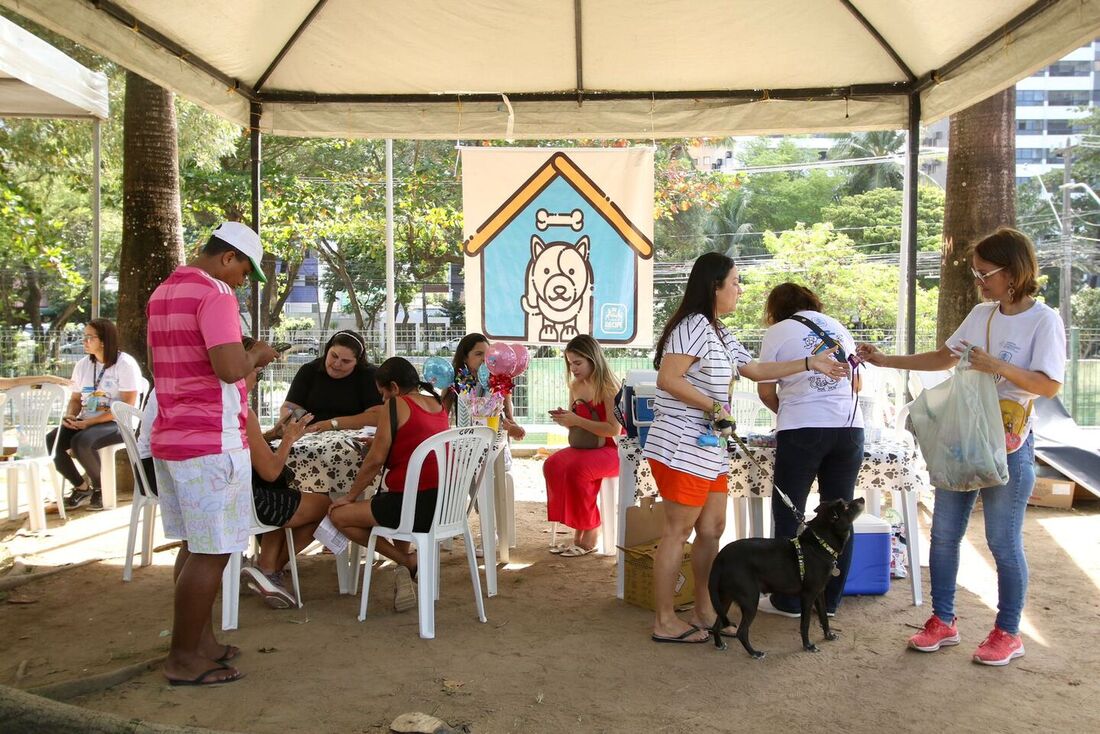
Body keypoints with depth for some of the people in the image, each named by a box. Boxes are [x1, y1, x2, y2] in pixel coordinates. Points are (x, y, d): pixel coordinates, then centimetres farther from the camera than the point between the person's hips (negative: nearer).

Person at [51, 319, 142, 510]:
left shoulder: (125, 364, -12)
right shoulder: (82, 365, 10)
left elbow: (127, 406, -17)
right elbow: (75, 399, 18)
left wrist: (90, 422, -20)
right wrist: (70, 416, -7)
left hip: (119, 423, -7)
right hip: (86, 422, 7)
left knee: (80, 442, -33)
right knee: (50, 441, -15)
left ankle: (99, 487, -6)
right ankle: (82, 487, 4)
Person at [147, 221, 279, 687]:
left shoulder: (162, 293, 17)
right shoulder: (214, 293, -14)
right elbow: (230, 368, -25)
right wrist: (256, 356, -5)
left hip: (170, 439, 10)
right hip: (211, 443, -10)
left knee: (195, 547, 16)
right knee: (210, 553, -2)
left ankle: (201, 642, 24)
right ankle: (184, 660, 5)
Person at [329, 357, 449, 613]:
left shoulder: (396, 404, -7)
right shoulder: (439, 405, 13)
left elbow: (376, 460, -7)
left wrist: (350, 495, 4)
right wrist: (381, 441, 30)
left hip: (414, 506, -8)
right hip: (444, 503, 9)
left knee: (339, 515, 11)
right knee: (393, 503, 40)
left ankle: (408, 561, 7)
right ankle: (406, 574, 26)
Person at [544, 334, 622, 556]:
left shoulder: (608, 387, -14)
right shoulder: (576, 386, 9)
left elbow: (614, 429, -23)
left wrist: (577, 420, -24)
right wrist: (564, 419, -3)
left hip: (612, 450, -7)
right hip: (586, 447, 7)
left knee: (576, 470, -32)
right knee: (552, 465, -21)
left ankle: (589, 536, -15)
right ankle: (578, 532, -14)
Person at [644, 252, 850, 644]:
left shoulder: (721, 334, 19)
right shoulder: (693, 326, -15)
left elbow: (755, 369, 25)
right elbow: (668, 379, -23)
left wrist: (811, 364, 22)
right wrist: (714, 407, -16)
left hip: (709, 449, 10)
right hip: (681, 447, -10)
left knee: (712, 528, 13)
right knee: (678, 531, -3)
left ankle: (704, 612, 25)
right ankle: (665, 621, 6)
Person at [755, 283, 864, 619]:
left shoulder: (778, 332, 3)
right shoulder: (837, 327, 16)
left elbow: (766, 391, 4)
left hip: (801, 430, -4)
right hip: (849, 427, 4)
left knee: (789, 515, 6)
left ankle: (788, 601, 11)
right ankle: (829, 600, 17)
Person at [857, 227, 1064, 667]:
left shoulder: (1043, 320, -9)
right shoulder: (981, 314, 9)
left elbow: (1050, 385, -15)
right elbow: (944, 358, 17)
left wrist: (998, 367, -26)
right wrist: (886, 361, 11)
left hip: (1009, 445, -6)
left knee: (1003, 541, 3)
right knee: (943, 534, 9)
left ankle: (1008, 633, 21)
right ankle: (942, 621, 23)